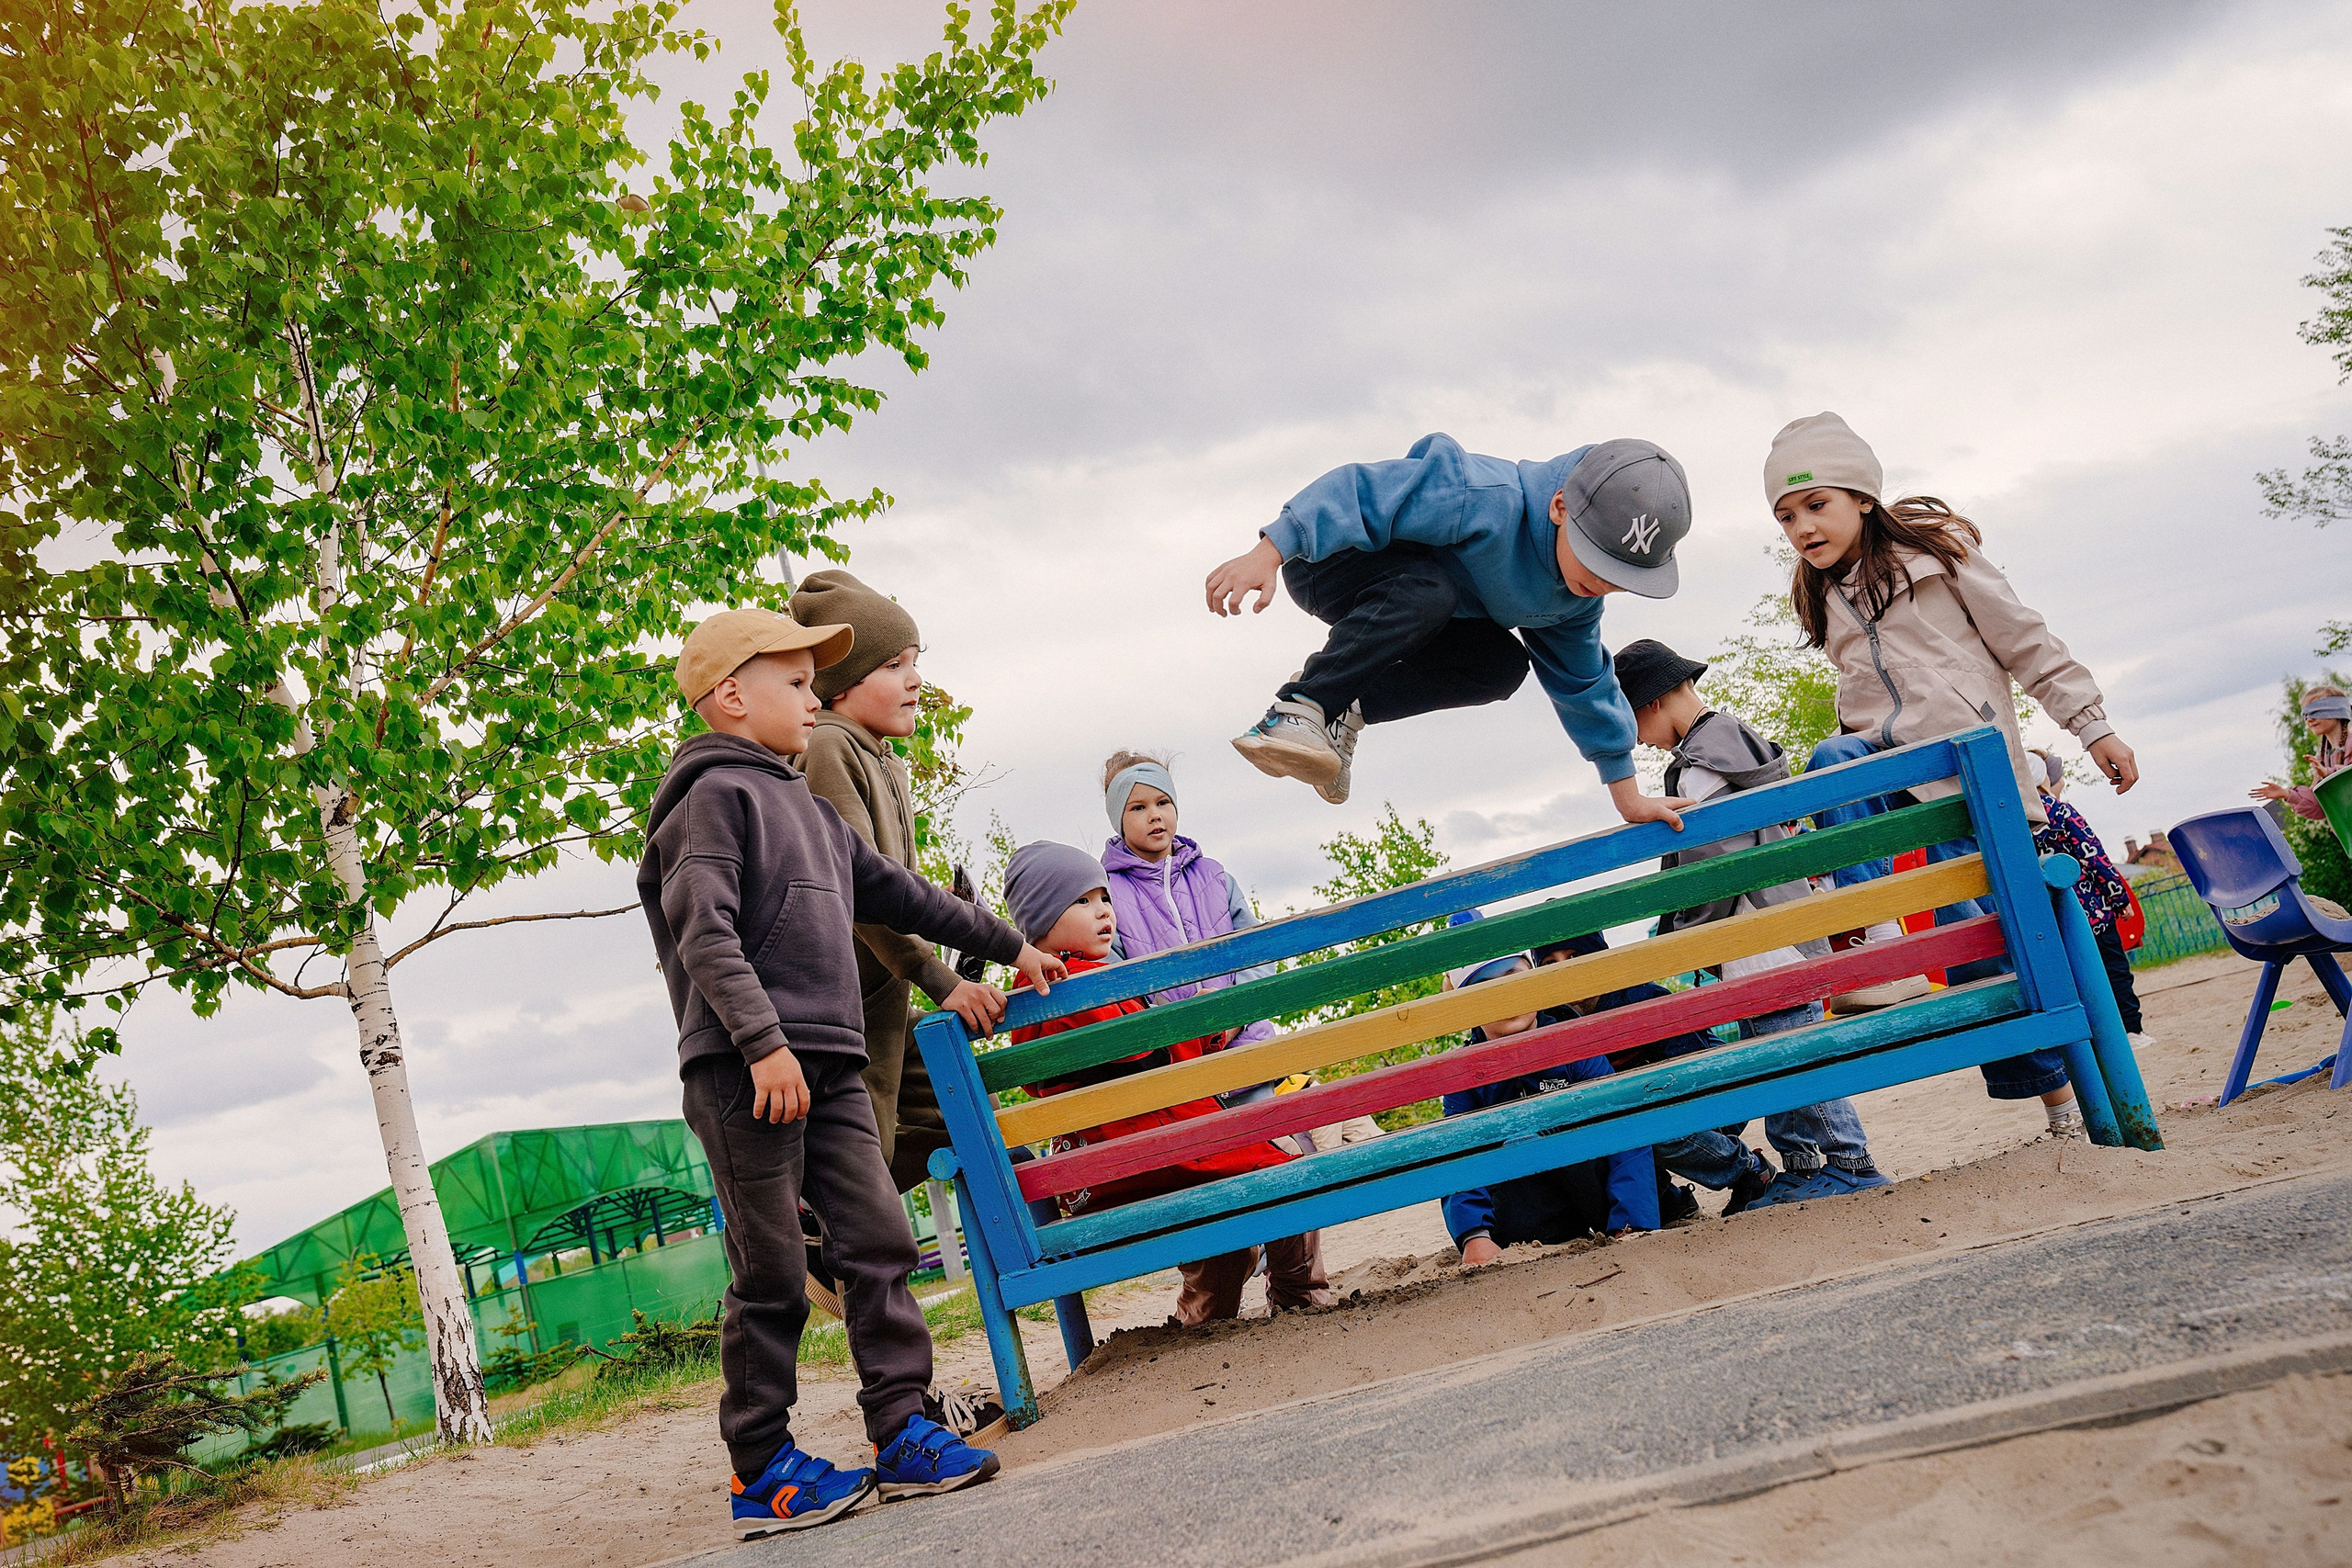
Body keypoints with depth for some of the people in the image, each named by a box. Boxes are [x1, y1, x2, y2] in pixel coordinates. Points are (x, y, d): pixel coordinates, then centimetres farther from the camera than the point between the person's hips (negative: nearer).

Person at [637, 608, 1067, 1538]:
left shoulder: (803, 805, 23)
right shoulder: (717, 793, -4)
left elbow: (895, 893, 31)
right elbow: (705, 935, -16)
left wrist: (1007, 945, 36)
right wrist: (763, 1043, -25)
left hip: (827, 1063, 8)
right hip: (747, 1068, -8)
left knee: (879, 1242, 3)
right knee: (771, 1271, -3)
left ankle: (901, 1431, 8)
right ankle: (760, 1468, 6)